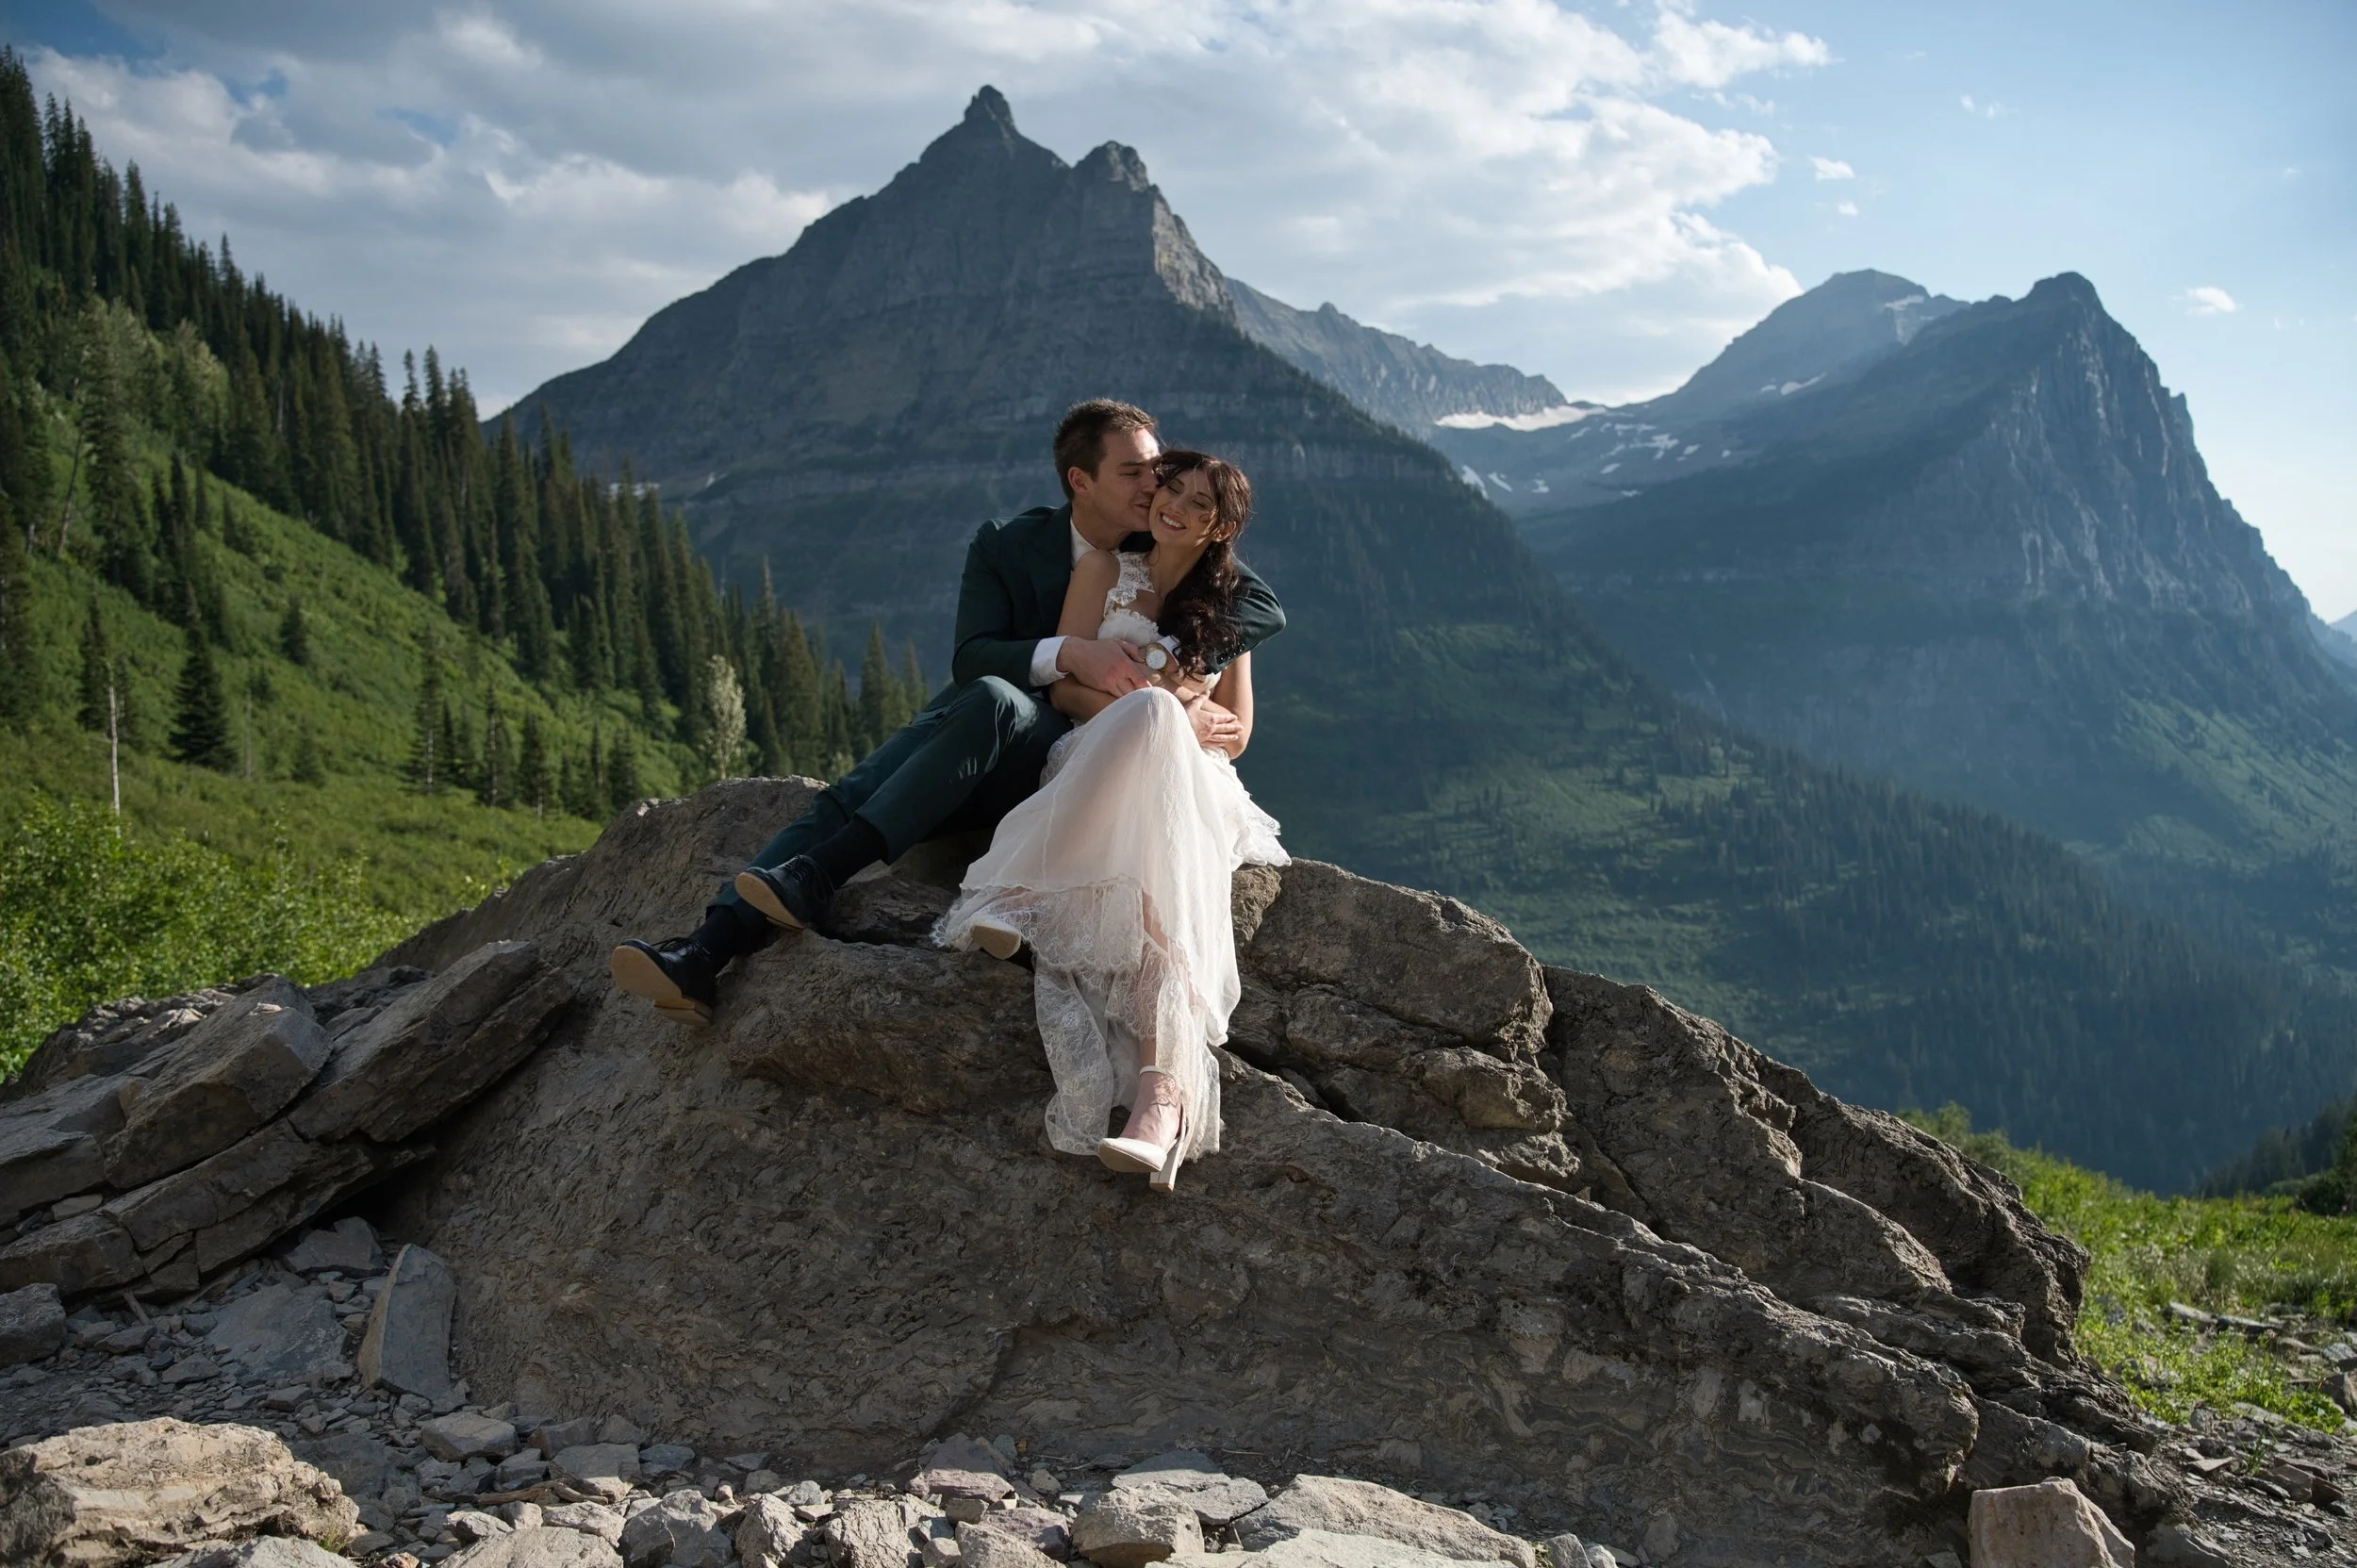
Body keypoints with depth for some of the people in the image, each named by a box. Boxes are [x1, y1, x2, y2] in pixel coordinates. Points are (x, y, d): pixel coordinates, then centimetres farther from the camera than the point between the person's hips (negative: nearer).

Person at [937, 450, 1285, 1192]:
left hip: (1194, 782, 2)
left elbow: (1236, 731, 17)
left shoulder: (1229, 609, 26)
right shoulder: (1105, 571, 20)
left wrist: (1165, 723, -7)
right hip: (1092, 768, -2)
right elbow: (1064, 686, 8)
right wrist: (1150, 711, -12)